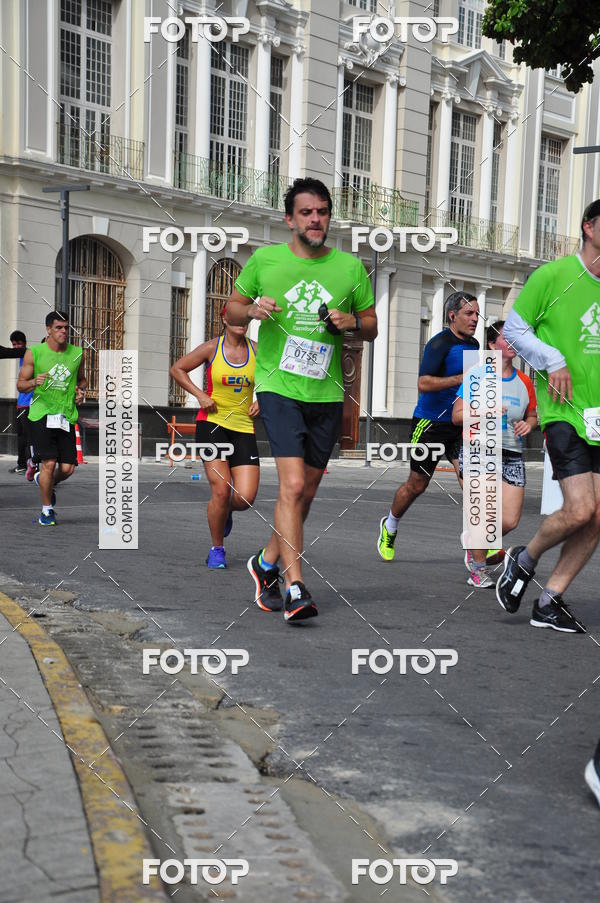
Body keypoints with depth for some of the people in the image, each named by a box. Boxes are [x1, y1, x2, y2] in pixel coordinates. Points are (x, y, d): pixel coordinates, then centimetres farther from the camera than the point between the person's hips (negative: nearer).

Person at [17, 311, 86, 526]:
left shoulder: (77, 353, 8)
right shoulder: (34, 353, -1)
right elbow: (20, 384, 2)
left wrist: (81, 391, 4)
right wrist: (34, 382, -19)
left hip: (67, 417, 3)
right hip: (41, 415, -3)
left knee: (67, 468, -3)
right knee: (49, 463, -11)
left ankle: (45, 482, 33)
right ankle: (46, 510, 9)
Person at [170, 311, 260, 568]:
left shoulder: (256, 350, 5)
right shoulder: (211, 348, -1)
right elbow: (177, 369, 8)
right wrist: (200, 395, -5)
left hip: (244, 428, 2)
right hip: (212, 424, -2)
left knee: (245, 498, -10)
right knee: (221, 491, -14)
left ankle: (226, 511, 29)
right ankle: (216, 549, 8)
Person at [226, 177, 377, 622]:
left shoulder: (351, 267, 6)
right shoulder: (265, 259, 2)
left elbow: (372, 327, 13)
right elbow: (232, 310, 11)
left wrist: (353, 321, -9)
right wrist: (253, 310, -11)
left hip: (327, 393, 4)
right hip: (279, 386, -3)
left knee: (307, 491, 11)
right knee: (292, 485, -17)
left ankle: (267, 562, 34)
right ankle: (295, 588, -15)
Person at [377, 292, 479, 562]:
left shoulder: (474, 345, 11)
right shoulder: (439, 343, -14)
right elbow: (423, 383, -25)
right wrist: (462, 379, -27)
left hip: (459, 425, 6)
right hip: (429, 424, -6)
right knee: (417, 484, 6)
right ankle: (389, 527, 31)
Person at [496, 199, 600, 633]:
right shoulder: (553, 275, -5)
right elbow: (514, 328, 0)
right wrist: (552, 361, -12)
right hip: (564, 410, -6)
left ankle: (550, 601, 15)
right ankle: (524, 560, 12)